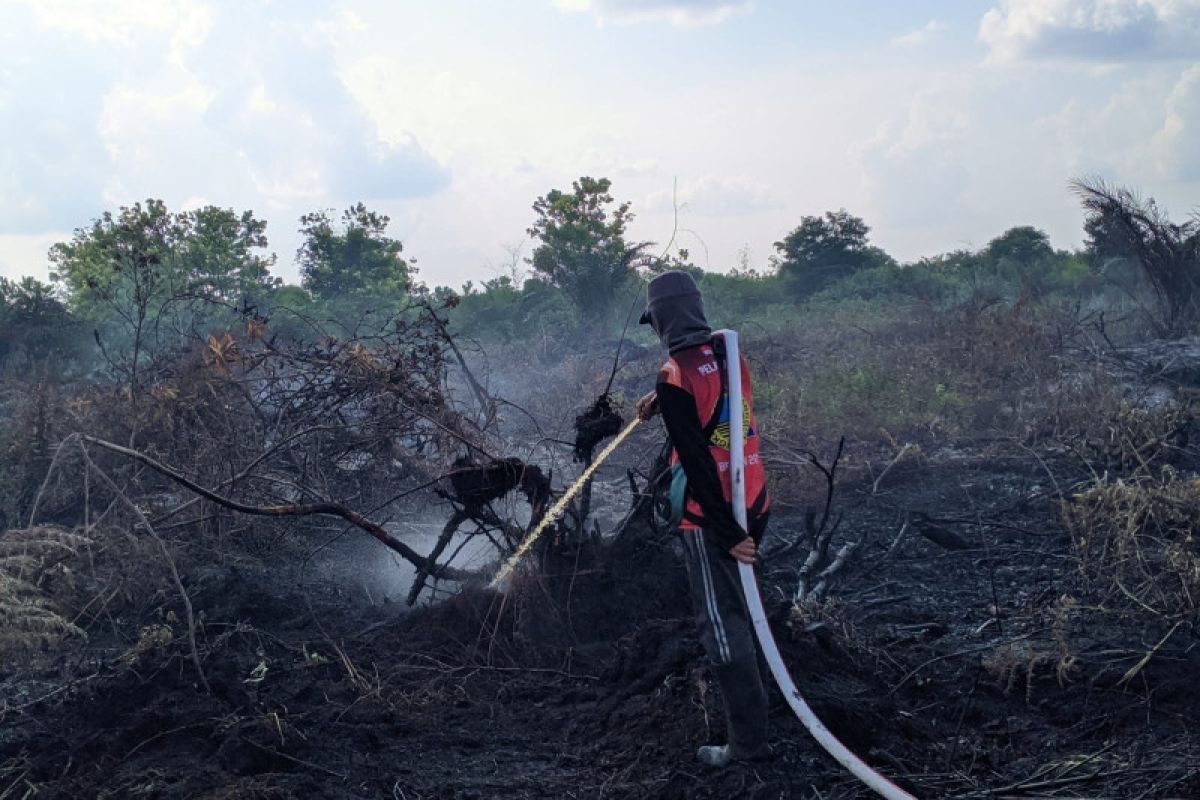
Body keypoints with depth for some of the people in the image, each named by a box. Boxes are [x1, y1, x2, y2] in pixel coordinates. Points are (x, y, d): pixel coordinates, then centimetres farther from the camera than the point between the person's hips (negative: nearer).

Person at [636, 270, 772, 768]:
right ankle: (747, 705, 44)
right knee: (739, 608, 25)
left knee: (721, 623, -1)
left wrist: (726, 534, -18)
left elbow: (697, 461, -21)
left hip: (710, 516, -7)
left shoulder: (676, 375, -17)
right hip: (754, 504, 8)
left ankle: (748, 740, 2)